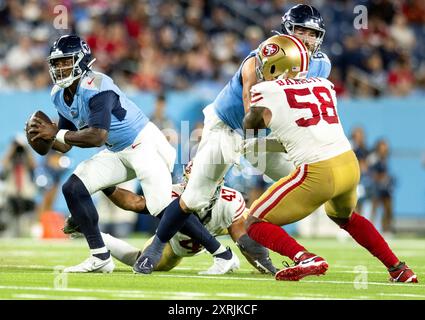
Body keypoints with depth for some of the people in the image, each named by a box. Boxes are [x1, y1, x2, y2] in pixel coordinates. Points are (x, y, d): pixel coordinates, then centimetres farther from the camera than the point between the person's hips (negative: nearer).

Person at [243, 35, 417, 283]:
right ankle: (399, 269, 31)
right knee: (344, 216, 37)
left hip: (318, 174, -6)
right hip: (351, 166, 6)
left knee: (256, 223, 8)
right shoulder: (323, 85, 14)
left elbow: (251, 126, 17)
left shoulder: (268, 91, 1)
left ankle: (306, 259, -15)